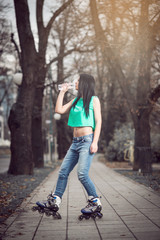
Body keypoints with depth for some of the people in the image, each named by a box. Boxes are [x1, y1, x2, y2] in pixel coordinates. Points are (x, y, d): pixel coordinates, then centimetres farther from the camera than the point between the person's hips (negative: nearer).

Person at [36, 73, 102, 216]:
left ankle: (95, 201, 1)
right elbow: (59, 110, 10)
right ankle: (55, 200, 13)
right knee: (63, 171, 5)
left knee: (82, 174, -15)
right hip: (75, 141, 7)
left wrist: (95, 142, -14)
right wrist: (62, 92, 14)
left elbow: (98, 121, -5)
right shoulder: (75, 101, 18)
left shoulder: (94, 99, 0)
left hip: (87, 140, -7)